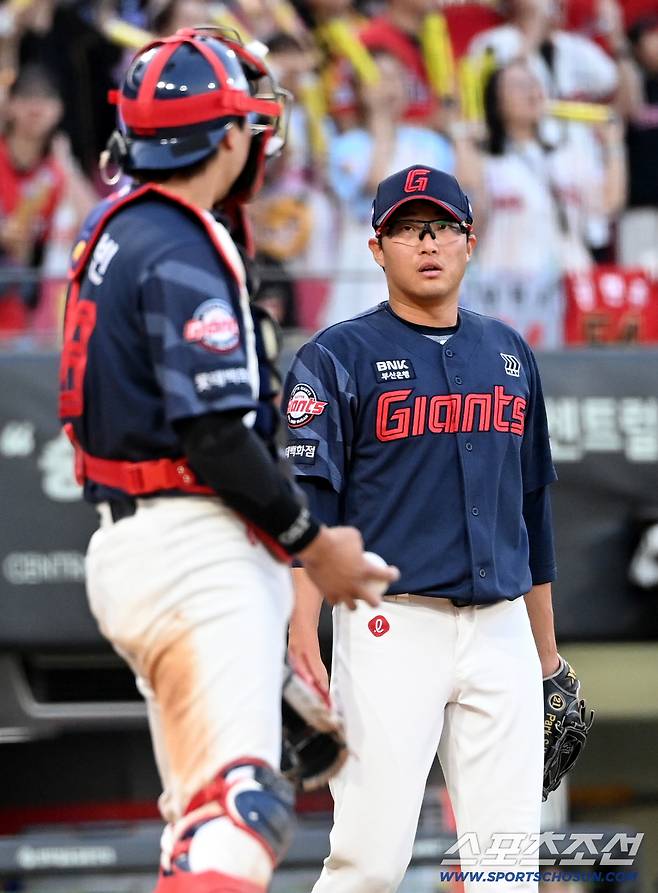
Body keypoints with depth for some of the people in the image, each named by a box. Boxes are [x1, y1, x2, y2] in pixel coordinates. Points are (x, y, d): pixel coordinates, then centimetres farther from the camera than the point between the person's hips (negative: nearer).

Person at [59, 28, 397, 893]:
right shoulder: (183, 250, -15)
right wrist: (312, 545, -9)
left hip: (125, 544, 10)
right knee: (244, 804, -18)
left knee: (201, 815, 14)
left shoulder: (115, 231, 14)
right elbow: (217, 435, -20)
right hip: (195, 549, -10)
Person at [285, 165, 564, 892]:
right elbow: (306, 506, -9)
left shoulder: (510, 354, 15)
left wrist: (547, 652, 20)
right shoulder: (339, 358, -2)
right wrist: (303, 644, -22)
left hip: (501, 632, 5)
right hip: (393, 631, -5)